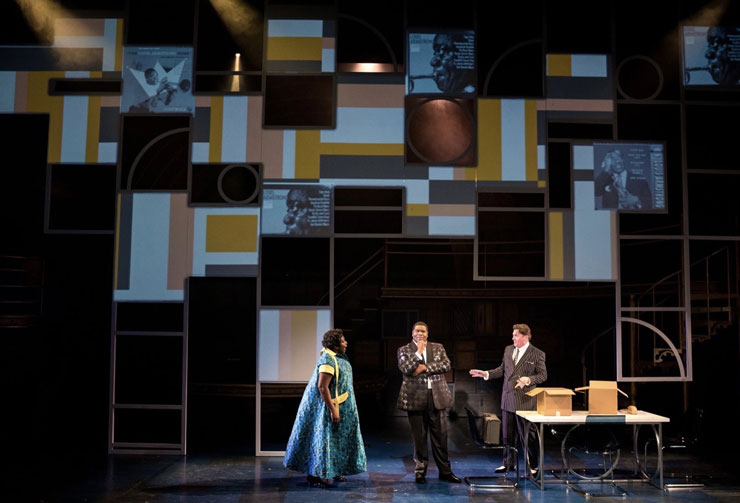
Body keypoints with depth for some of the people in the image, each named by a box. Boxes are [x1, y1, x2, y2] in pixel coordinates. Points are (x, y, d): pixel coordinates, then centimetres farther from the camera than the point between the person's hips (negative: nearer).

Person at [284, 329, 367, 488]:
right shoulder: (328, 360, -23)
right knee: (324, 438, -4)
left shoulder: (339, 357, 7)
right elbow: (322, 387, -26)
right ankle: (316, 475, 4)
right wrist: (333, 410, -26)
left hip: (341, 405, 10)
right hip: (326, 405, -10)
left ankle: (332, 471, 27)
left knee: (335, 439, 16)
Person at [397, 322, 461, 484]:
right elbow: (405, 368, -10)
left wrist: (425, 367, -11)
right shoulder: (404, 350, 6)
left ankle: (445, 470, 13)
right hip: (415, 397, -2)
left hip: (436, 396, 2)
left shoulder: (438, 348, 13)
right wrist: (418, 352, -9)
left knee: (440, 434, 4)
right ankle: (421, 470, 14)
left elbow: (446, 364, -3)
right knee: (419, 436, 3)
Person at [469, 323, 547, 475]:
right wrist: (486, 374, 6)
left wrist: (528, 380, -24)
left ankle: (532, 466, 13)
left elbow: (543, 375, -8)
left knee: (526, 434, 0)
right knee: (507, 434, 13)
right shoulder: (508, 349, 9)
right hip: (508, 398, 6)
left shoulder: (537, 354, -7)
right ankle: (508, 463, 26)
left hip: (525, 400, -6)